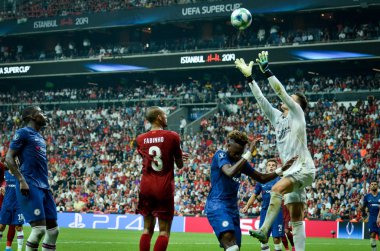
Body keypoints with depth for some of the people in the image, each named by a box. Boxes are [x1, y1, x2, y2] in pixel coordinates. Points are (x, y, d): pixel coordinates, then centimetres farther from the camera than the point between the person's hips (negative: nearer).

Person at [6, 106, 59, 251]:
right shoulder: (23, 133, -2)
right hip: (30, 186, -9)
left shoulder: (40, 137, 23)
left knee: (53, 229, 5)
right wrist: (21, 180, -18)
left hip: (43, 187, 9)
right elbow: (9, 158, -9)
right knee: (39, 228, -17)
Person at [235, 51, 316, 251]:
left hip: (303, 167, -8)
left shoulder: (297, 114, 2)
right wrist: (249, 77, 13)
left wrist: (266, 71, -9)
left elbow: (281, 91, -8)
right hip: (291, 170, 8)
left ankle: (264, 231, -34)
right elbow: (261, 99, 18)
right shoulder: (278, 117, 19)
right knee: (296, 218, 3)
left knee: (277, 189, -31)